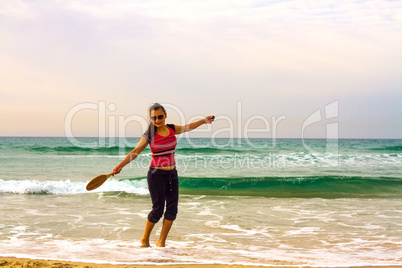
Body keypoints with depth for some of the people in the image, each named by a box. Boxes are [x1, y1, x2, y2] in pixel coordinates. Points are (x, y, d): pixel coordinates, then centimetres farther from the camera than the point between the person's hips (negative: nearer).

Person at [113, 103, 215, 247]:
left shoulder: (172, 129, 4)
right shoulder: (149, 135, -9)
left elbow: (188, 127, 23)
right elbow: (135, 151, -18)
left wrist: (204, 121, 30)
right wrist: (120, 165, -31)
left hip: (172, 173, 5)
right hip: (156, 174, -5)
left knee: (172, 208, 0)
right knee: (158, 209, -6)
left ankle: (161, 241, 13)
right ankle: (145, 238, 17)